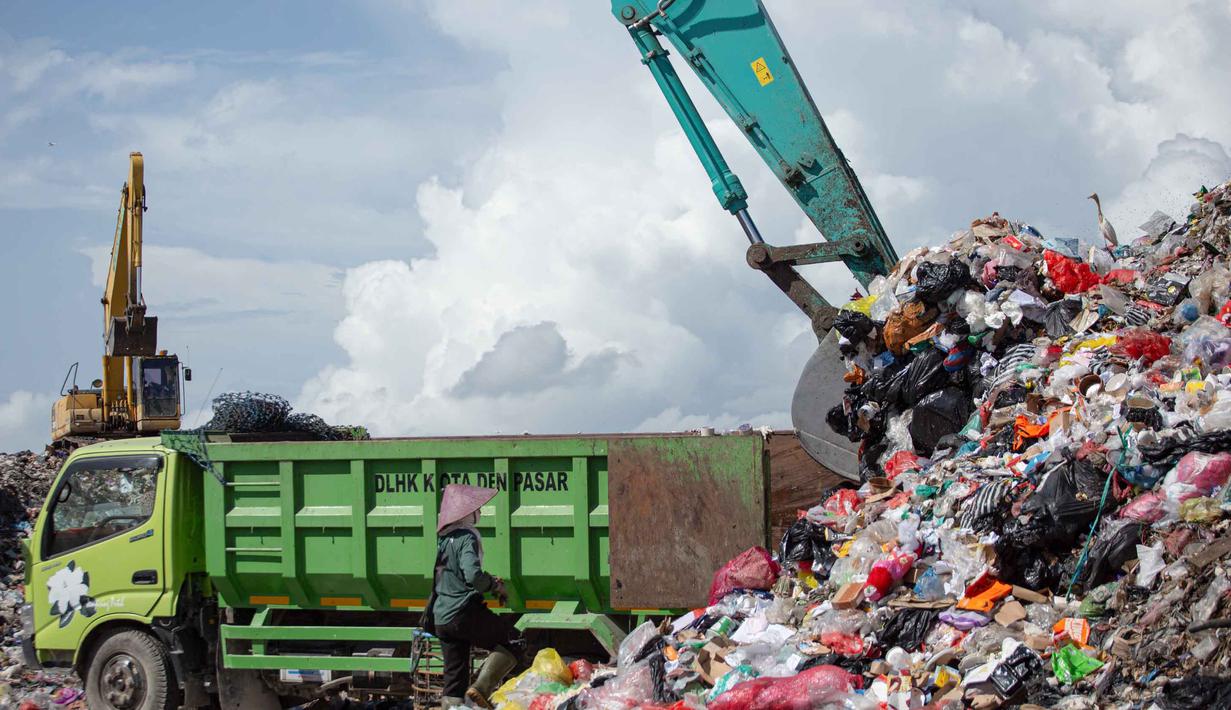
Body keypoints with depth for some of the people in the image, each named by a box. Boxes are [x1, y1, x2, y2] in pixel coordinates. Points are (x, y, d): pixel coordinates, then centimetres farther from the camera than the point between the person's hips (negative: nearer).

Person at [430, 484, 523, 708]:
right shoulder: (467, 538, -11)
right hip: (466, 613, -8)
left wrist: (489, 581, 20)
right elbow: (473, 574, -24)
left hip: (442, 620, 8)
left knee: (454, 675, 11)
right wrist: (494, 586, -6)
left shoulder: (442, 539, 15)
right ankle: (481, 688, -7)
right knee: (512, 641, 7)